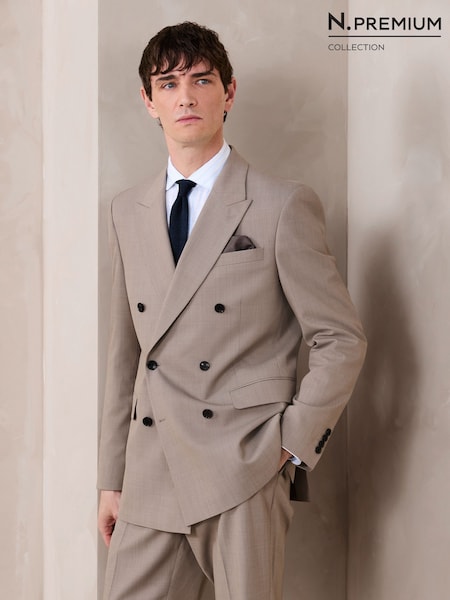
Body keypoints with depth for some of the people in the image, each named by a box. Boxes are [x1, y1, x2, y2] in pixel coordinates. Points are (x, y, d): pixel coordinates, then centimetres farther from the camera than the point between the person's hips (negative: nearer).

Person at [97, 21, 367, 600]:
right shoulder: (128, 211, 12)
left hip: (244, 472, -4)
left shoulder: (283, 207, -4)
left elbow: (342, 340, -2)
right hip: (150, 481, 4)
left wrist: (294, 444, -7)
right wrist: (112, 478, 13)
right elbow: (125, 352, 14)